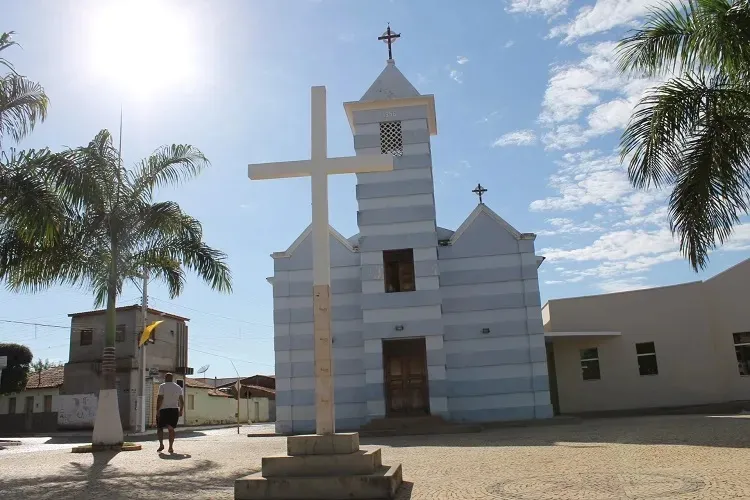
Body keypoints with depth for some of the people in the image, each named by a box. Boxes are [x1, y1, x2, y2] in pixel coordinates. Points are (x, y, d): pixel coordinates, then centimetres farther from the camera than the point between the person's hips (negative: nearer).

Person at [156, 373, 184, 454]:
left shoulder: (162, 386, -4)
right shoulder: (178, 387, 11)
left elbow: (159, 399, -11)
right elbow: (182, 401, 11)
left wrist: (157, 410, -9)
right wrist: (181, 410, 17)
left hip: (164, 410, -4)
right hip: (174, 410, 4)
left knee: (159, 427, 12)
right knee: (171, 429, 7)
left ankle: (161, 444, 0)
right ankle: (171, 447, 0)